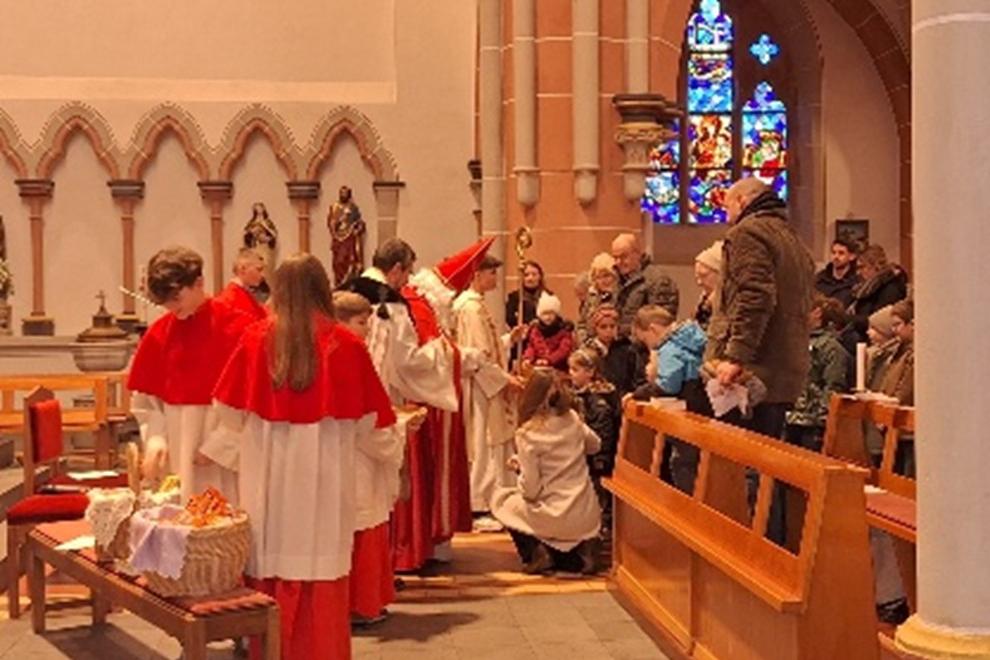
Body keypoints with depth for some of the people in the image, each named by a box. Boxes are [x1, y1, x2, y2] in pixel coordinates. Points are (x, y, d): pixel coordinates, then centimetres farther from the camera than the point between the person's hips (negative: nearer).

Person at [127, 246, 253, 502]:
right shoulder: (159, 333, 4)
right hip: (175, 451, 4)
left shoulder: (235, 326, -9)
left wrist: (217, 446, -12)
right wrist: (155, 439, -6)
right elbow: (146, 399, 9)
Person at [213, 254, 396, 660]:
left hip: (267, 478, 2)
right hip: (325, 478, -1)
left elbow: (231, 413, 5)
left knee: (270, 571, 11)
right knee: (320, 570, 6)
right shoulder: (345, 345, -6)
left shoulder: (256, 340, -3)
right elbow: (367, 421, 0)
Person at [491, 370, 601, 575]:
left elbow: (530, 490, -15)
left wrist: (519, 465, 4)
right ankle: (580, 549, 11)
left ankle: (534, 552, 6)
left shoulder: (527, 434, -16)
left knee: (501, 499, 20)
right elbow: (595, 445, 19)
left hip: (557, 518, -5)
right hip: (589, 517, 5)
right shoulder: (573, 420, -1)